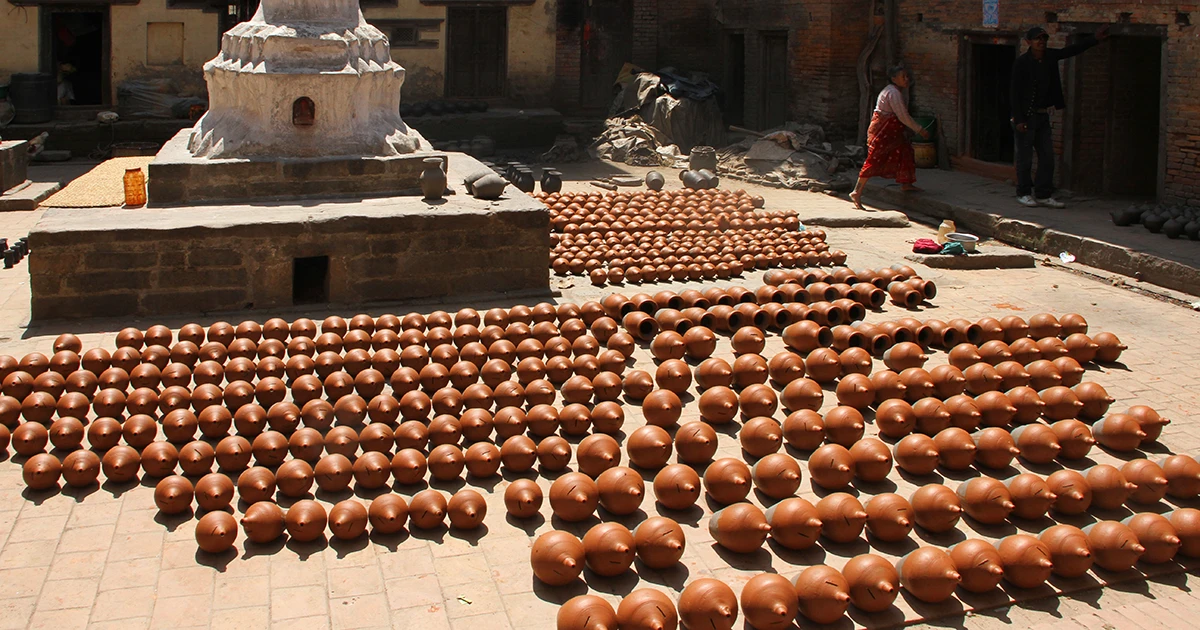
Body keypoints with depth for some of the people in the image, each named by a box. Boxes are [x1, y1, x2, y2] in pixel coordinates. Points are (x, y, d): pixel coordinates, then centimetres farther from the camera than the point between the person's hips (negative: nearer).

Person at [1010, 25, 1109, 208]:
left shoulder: (1050, 56, 4)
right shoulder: (1021, 63, -12)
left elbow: (1072, 50, 19)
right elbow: (1016, 93, -13)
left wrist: (1095, 39, 17)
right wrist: (1018, 119, -17)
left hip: (1043, 115, 7)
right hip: (1026, 116, -7)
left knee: (1047, 157, 6)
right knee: (1025, 158, 0)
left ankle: (1043, 195, 12)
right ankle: (1023, 193, 11)